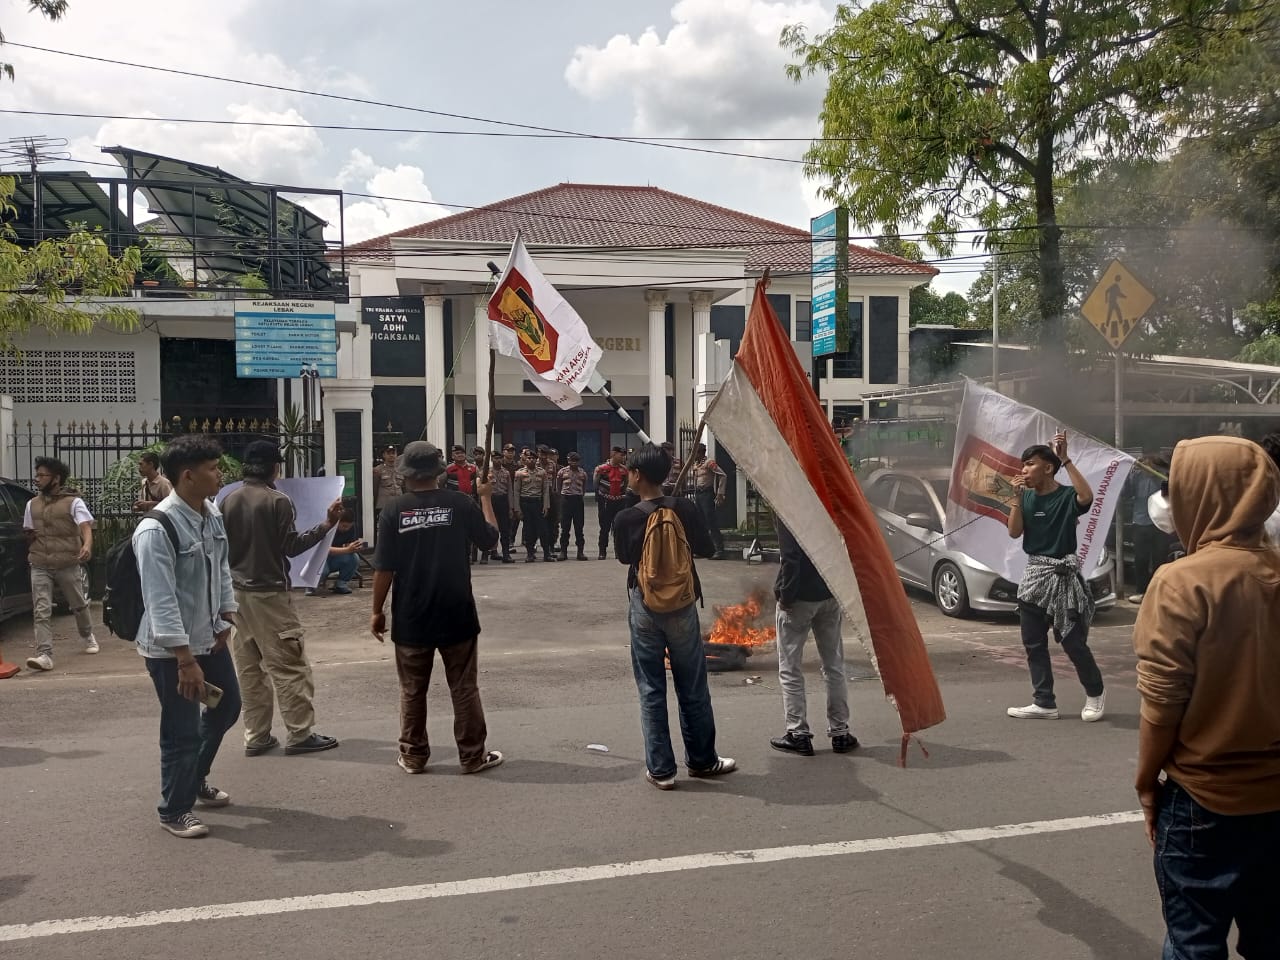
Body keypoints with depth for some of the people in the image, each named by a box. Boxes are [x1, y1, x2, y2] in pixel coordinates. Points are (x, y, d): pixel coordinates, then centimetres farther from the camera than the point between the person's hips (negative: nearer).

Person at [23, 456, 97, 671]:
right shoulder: (32, 504, 10)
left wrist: (87, 546, -39)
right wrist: (29, 536, 2)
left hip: (68, 565, -3)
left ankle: (88, 636, 40)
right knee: (41, 611, -8)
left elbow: (86, 527, -20)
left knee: (79, 605, 14)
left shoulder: (73, 502, -6)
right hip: (39, 567, 3)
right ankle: (44, 655, -13)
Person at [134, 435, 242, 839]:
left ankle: (196, 779, 46)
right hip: (171, 648, -8)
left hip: (210, 638, 8)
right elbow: (161, 601, -27)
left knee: (226, 707, 22)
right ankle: (175, 810, 25)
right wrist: (185, 658, -27)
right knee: (182, 730, 3)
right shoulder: (156, 530, -25)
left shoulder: (213, 517, 0)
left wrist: (225, 620, 6)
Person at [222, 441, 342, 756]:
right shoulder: (277, 501, -12)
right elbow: (291, 546, -13)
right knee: (289, 665, -1)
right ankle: (300, 734, 2)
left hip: (237, 591, 7)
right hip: (269, 592, -7)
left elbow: (222, 546, 10)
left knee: (249, 668, 10)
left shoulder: (228, 500, 6)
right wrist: (327, 524, -10)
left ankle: (256, 736, 14)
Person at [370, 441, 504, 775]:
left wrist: (377, 611, 4)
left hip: (410, 617, 0)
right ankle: (473, 756, 16)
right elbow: (490, 539, 5)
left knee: (412, 691, 13)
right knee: (464, 689, 10)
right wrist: (486, 498, 17)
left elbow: (384, 568, -7)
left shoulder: (395, 509, -8)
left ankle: (413, 756, 21)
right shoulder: (460, 503, -8)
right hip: (456, 615, 0)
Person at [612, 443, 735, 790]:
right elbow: (706, 549, 4)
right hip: (682, 605, 1)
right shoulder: (685, 510, -9)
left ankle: (660, 769, 11)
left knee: (651, 690, 8)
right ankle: (702, 760, 27)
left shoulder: (625, 519, -12)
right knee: (693, 688, 14)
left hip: (643, 608, -1)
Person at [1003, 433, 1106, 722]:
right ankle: (1044, 703, 14)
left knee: (1073, 642, -1)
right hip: (1034, 574, 6)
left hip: (1063, 575, -6)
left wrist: (1066, 460, -31)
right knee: (1033, 643, 7)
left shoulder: (1067, 496, -10)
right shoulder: (1027, 497, 6)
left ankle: (1095, 693, 22)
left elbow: (1087, 496, -33)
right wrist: (1017, 496, -9)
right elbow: (1014, 532, -2)